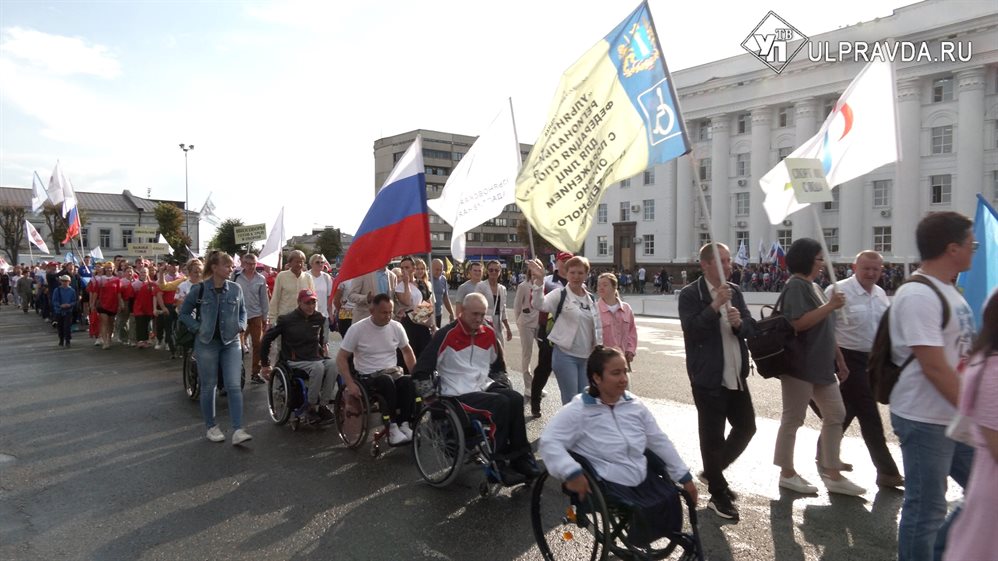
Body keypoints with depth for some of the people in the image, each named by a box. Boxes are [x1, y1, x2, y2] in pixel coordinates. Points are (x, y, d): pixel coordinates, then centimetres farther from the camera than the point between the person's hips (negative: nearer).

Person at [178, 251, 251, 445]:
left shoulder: (235, 289, 1)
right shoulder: (199, 289, -6)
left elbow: (242, 310, 16)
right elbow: (184, 313, 4)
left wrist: (241, 326, 0)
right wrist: (198, 327, -7)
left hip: (231, 342, 2)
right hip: (207, 342, -2)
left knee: (234, 386, -6)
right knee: (208, 386, 9)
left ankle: (238, 430, -5)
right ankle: (211, 427, 24)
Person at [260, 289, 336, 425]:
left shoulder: (319, 319, 8)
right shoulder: (287, 320, -3)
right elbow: (267, 339, 4)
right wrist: (265, 364, 6)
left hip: (316, 358, 4)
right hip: (295, 361, -4)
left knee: (333, 365, -30)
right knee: (318, 367, -35)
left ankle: (323, 406, -24)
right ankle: (311, 408, -24)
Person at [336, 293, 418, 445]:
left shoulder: (396, 327, 2)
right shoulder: (357, 329, -9)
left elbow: (407, 352, 16)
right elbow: (341, 358, -6)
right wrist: (350, 384, -18)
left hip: (393, 372, 3)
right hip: (368, 376, -3)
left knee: (409, 382, -30)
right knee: (387, 381, -36)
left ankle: (404, 425, -22)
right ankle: (392, 428, -30)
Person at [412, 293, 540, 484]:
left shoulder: (489, 334, 7)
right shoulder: (446, 335, -11)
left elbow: (499, 366, 25)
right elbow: (421, 371, -8)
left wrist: (500, 383, 9)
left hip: (485, 388, 6)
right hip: (459, 395, -6)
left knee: (515, 399, -21)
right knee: (500, 403, -28)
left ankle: (522, 459, -14)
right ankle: (498, 466, -19)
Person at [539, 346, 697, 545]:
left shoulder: (635, 405, 8)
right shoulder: (578, 410, -10)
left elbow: (660, 441, 15)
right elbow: (549, 441, -17)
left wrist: (685, 477, 13)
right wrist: (571, 473, -32)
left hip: (643, 480, 6)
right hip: (606, 486, -6)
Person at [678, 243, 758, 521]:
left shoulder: (735, 291, 9)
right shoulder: (690, 294, -11)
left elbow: (751, 328, 7)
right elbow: (692, 330, -20)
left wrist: (739, 322, -14)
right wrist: (715, 306, -27)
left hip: (737, 375, 7)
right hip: (709, 377, -7)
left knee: (746, 427, 15)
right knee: (712, 436, 2)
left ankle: (712, 473, 34)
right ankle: (718, 495, 17)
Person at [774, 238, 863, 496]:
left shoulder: (813, 286, 16)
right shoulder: (796, 286, -12)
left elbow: (825, 330, 19)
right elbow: (798, 323, -25)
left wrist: (839, 360, 18)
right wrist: (830, 305, -21)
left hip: (821, 366, 10)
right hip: (800, 365, -10)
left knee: (835, 415, 10)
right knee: (793, 419, 1)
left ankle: (833, 475, 18)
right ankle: (787, 473, 14)